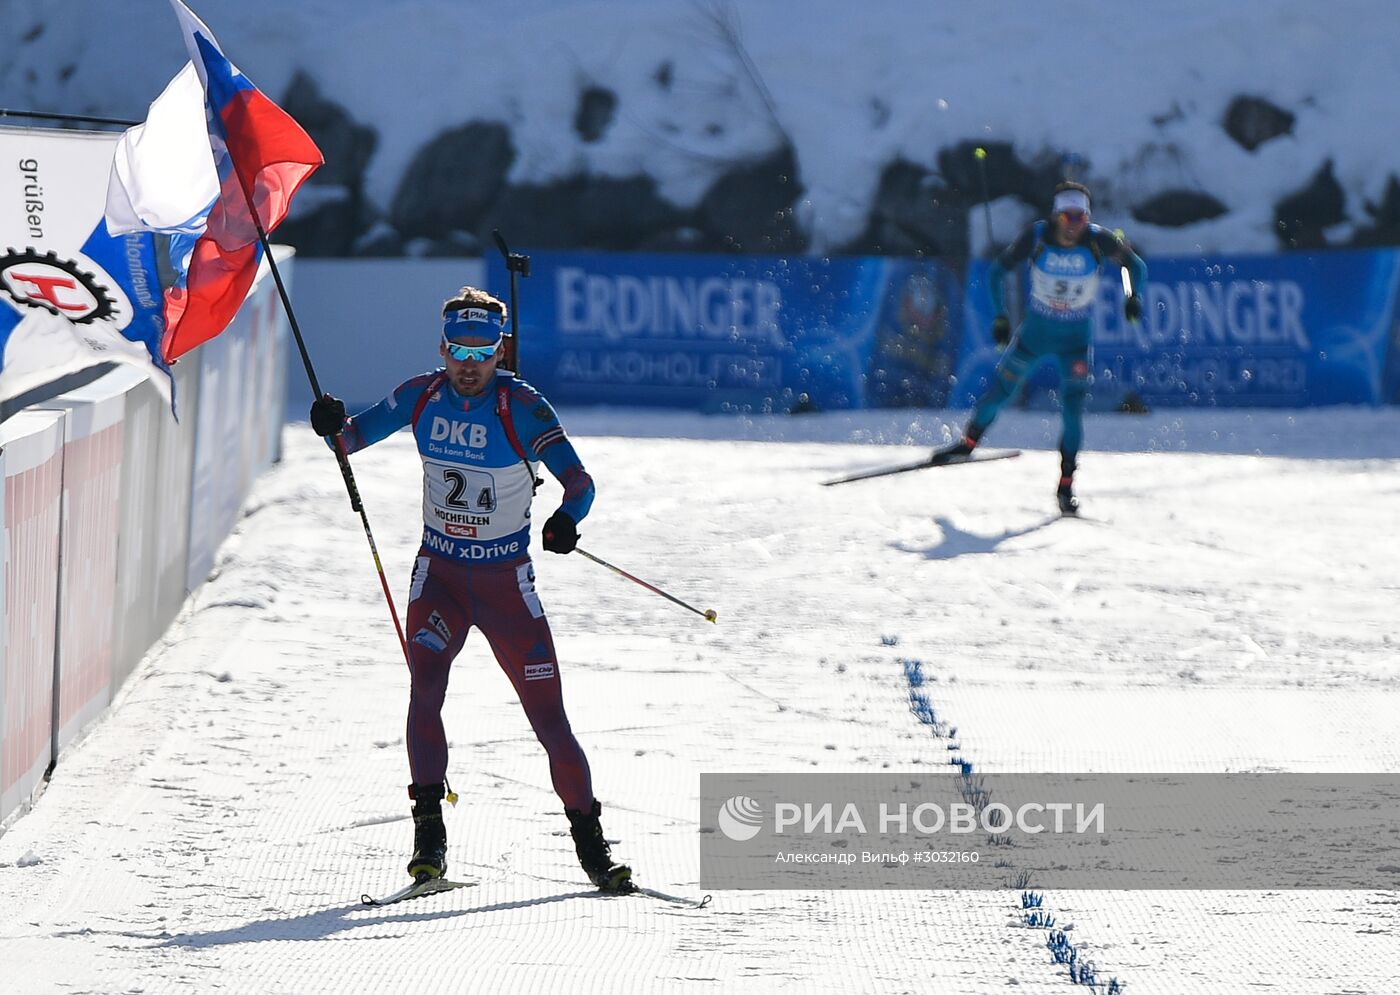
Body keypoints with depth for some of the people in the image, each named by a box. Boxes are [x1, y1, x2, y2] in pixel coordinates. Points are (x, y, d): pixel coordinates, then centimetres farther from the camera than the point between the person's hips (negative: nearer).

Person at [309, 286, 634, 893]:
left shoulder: (520, 406, -15)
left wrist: (567, 519, -45)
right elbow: (353, 437, 7)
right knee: (424, 692, -20)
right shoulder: (421, 397, -5)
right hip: (439, 574, 2)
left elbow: (578, 480, -22)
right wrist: (333, 426, -18)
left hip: (506, 581, -2)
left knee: (548, 716, -2)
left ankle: (589, 839, 12)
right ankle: (429, 834, -12)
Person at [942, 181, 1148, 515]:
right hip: (1036, 330, 1)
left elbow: (1135, 265, -2)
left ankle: (1066, 484, -1)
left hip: (1077, 340, -1)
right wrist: (1000, 316, -13)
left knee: (1072, 409, -13)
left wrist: (1134, 295, -21)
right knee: (999, 391, 9)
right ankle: (968, 442, 36)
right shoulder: (1036, 237, -18)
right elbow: (997, 271, -6)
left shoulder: (1098, 240, -18)